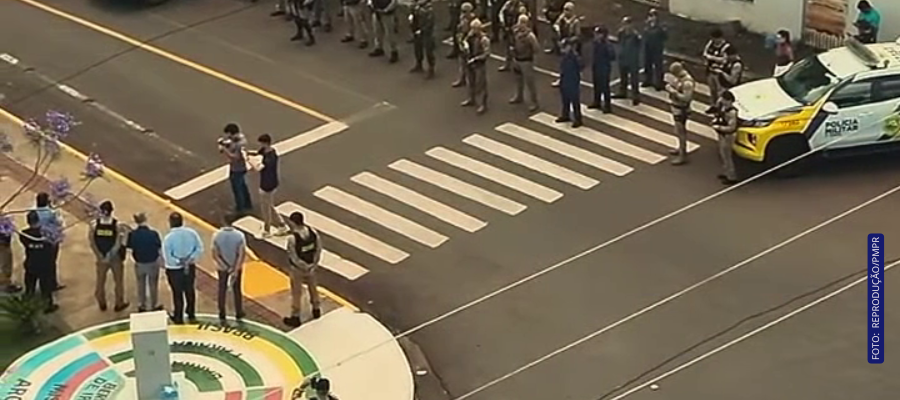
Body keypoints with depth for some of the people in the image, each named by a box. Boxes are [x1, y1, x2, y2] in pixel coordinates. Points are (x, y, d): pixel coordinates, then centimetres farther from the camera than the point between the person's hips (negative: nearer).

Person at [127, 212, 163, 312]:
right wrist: (162, 262, 1)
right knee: (153, 285, 17)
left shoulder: (132, 234, -16)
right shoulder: (153, 234, -22)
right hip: (153, 263, -2)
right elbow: (160, 249, -14)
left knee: (141, 285, 20)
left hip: (139, 264, 2)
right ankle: (154, 305, 29)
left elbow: (129, 248, -6)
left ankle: (141, 305, 30)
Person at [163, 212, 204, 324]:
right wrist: (190, 259, -9)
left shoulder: (168, 238, -21)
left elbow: (167, 257, -21)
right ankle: (191, 315, 32)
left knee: (177, 293, 11)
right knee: (189, 291, 20)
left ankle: (178, 317, 23)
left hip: (175, 269, -4)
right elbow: (200, 248, -6)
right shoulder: (191, 233, -8)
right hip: (190, 267, 4)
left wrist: (178, 262, -11)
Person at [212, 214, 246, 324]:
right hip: (236, 267, -1)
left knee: (222, 290, 14)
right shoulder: (239, 235, -19)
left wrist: (226, 268, -14)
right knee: (237, 290, 15)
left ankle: (222, 316, 19)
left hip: (222, 268, 1)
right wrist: (235, 269, -15)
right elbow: (242, 254, -20)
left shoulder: (217, 235, -16)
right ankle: (239, 315, 23)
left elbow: (215, 255, -15)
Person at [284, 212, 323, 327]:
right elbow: (318, 249, -5)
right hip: (311, 267, 5)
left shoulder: (292, 238, -28)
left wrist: (304, 267, -8)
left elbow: (294, 257, -22)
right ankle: (316, 309, 44)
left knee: (296, 293, 12)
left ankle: (295, 317, 24)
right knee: (313, 287, 26)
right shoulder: (313, 232, -14)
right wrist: (314, 264, 5)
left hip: (298, 269, -5)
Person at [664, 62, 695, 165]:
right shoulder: (680, 77, -1)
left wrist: (673, 92, -28)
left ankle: (683, 156, 6)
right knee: (681, 130, 24)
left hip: (681, 109, -10)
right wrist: (670, 86, -5)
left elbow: (686, 98, -29)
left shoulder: (687, 82, -29)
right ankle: (681, 148, 39)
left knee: (680, 132, -2)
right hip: (676, 106, 10)